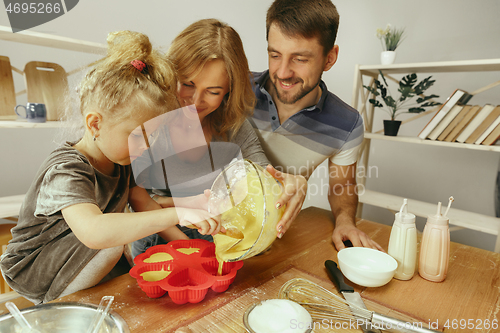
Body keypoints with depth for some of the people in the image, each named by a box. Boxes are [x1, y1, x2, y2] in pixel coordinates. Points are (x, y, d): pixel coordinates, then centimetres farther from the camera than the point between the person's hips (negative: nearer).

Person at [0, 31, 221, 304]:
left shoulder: (120, 161, -5)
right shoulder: (66, 172, -31)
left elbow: (145, 205, 0)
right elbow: (93, 232, -49)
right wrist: (176, 214, -51)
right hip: (37, 279, -7)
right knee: (119, 231, -25)